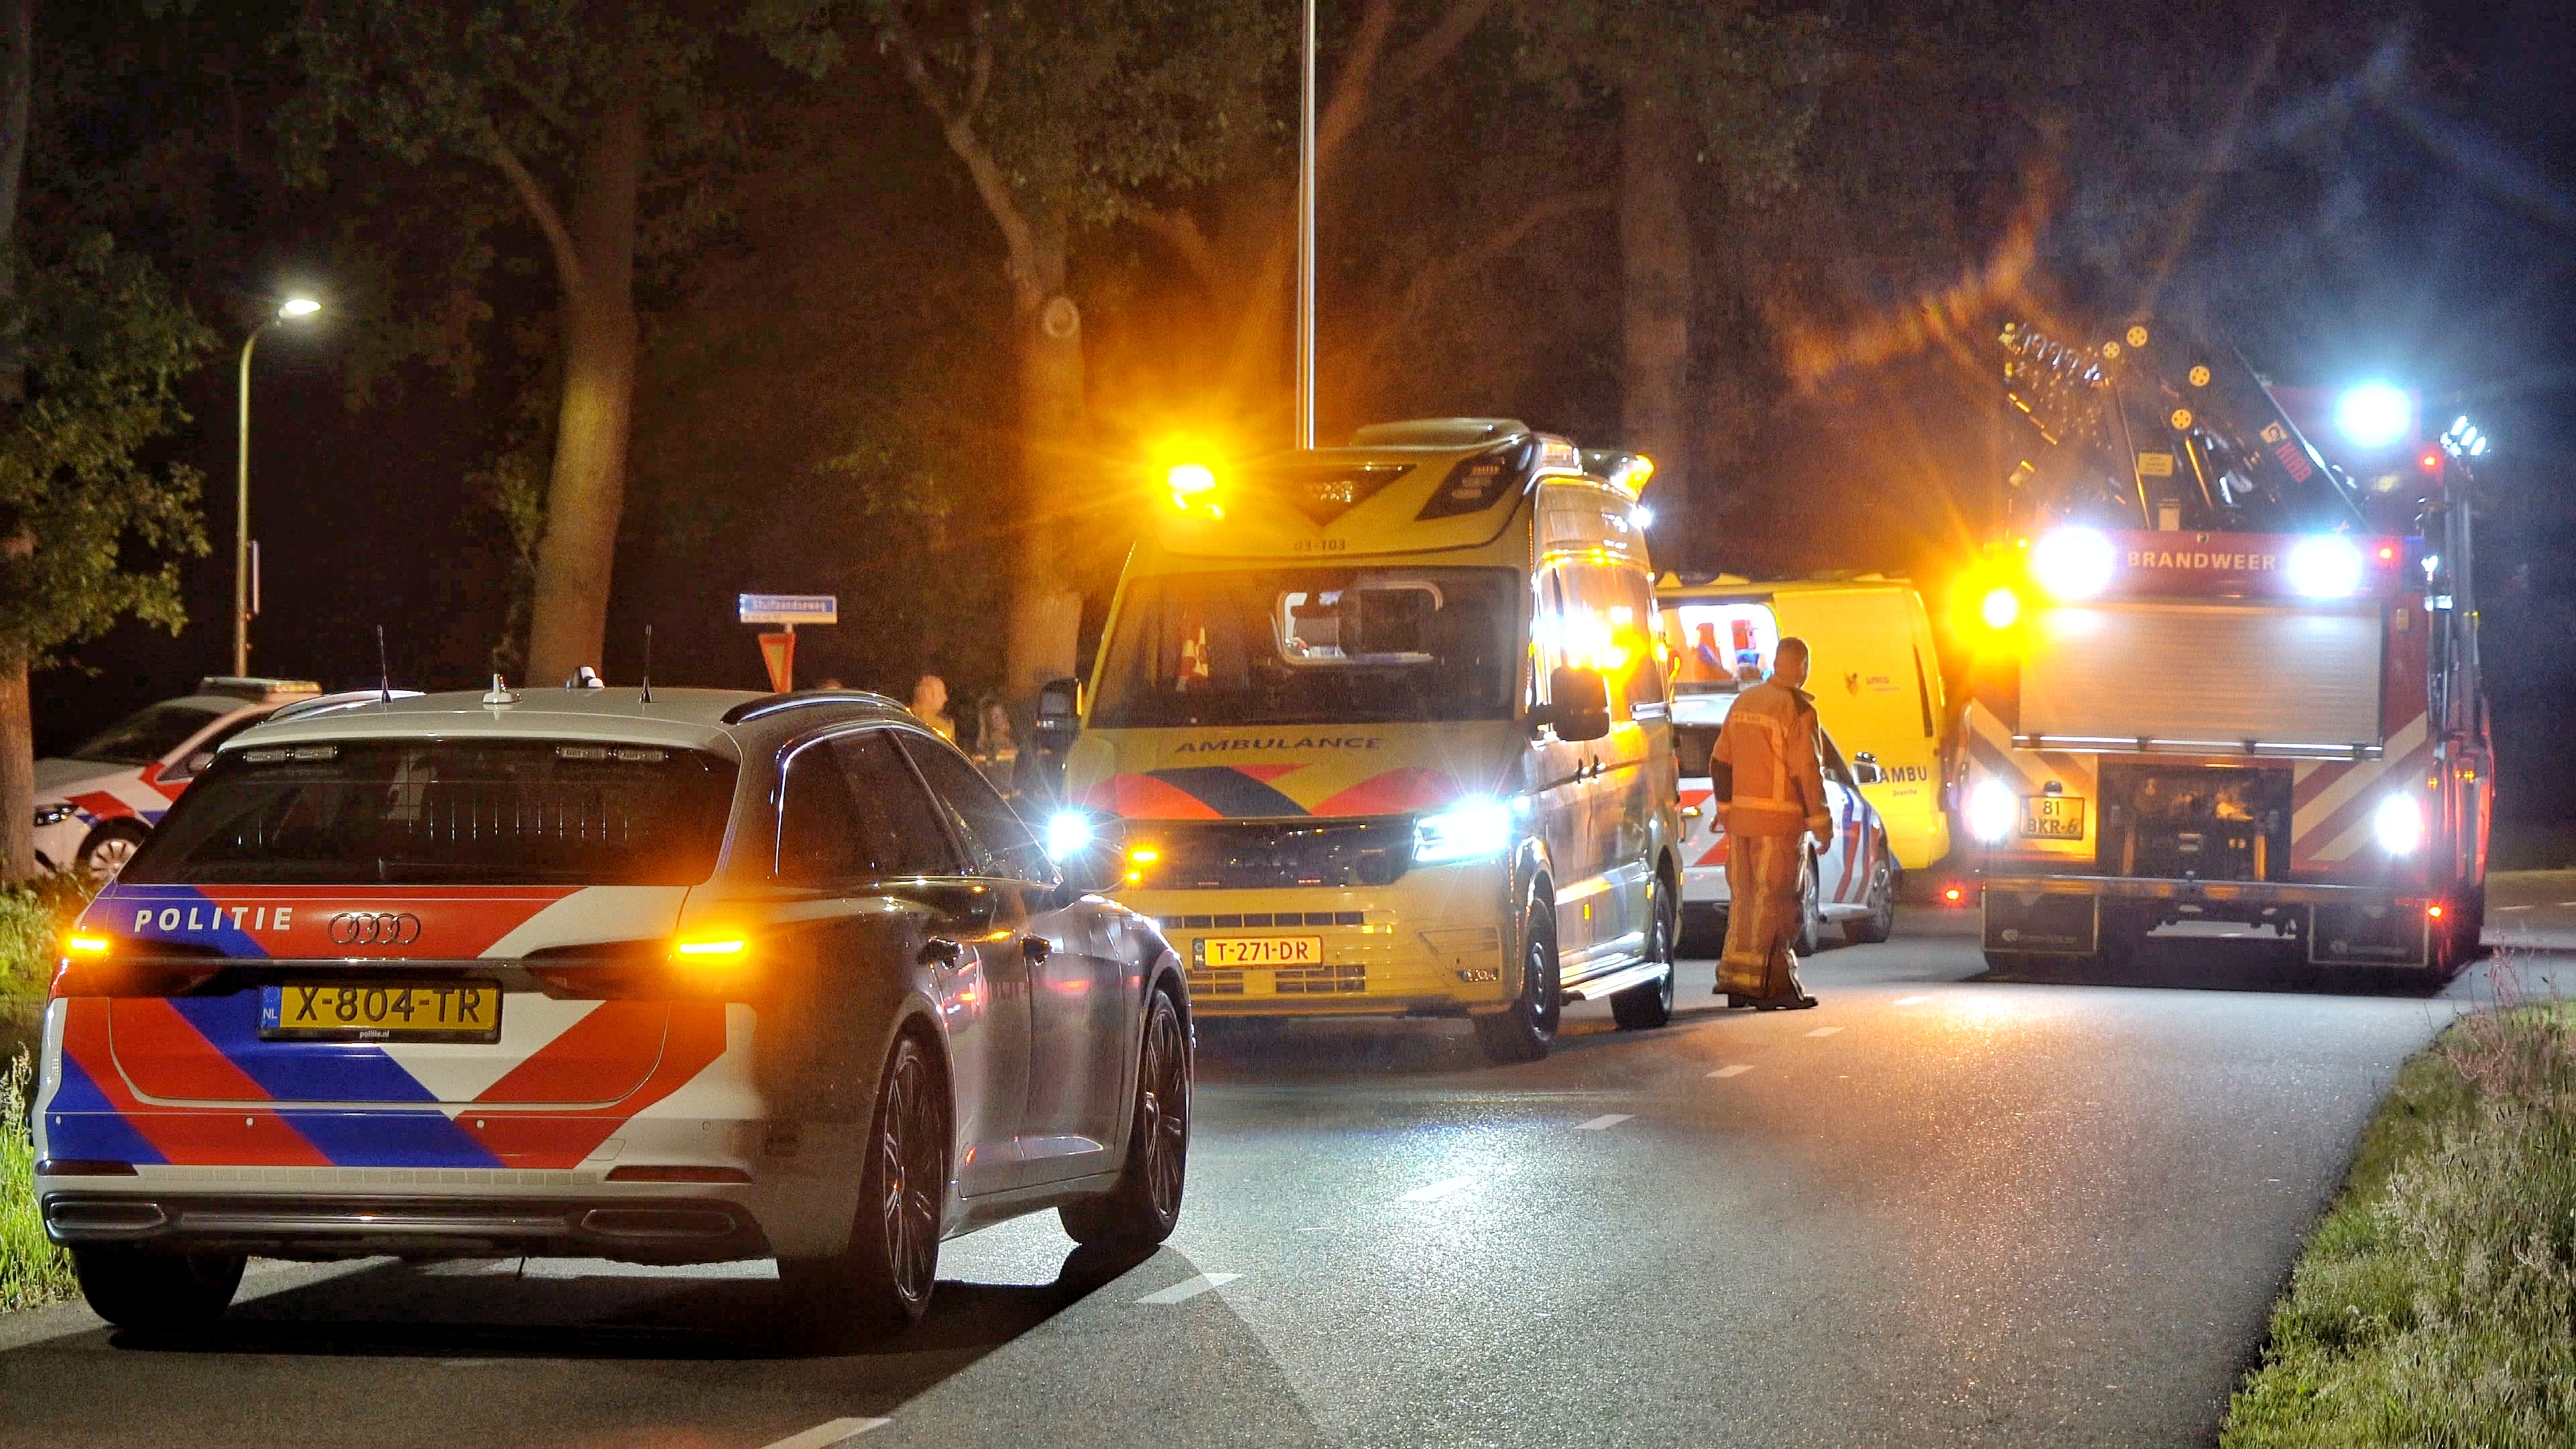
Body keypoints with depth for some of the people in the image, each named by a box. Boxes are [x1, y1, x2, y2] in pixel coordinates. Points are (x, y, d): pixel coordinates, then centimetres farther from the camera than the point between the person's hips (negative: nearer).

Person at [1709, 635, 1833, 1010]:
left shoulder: (1744, 702, 12)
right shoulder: (1797, 709, -12)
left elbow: (1720, 762, 15)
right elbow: (1807, 771, -15)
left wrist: (1725, 808, 22)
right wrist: (1820, 821, -9)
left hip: (1741, 818, 7)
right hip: (1780, 820, -7)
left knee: (1744, 896, 13)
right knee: (1777, 901, -3)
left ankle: (1736, 982, 15)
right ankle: (1774, 985, -4)